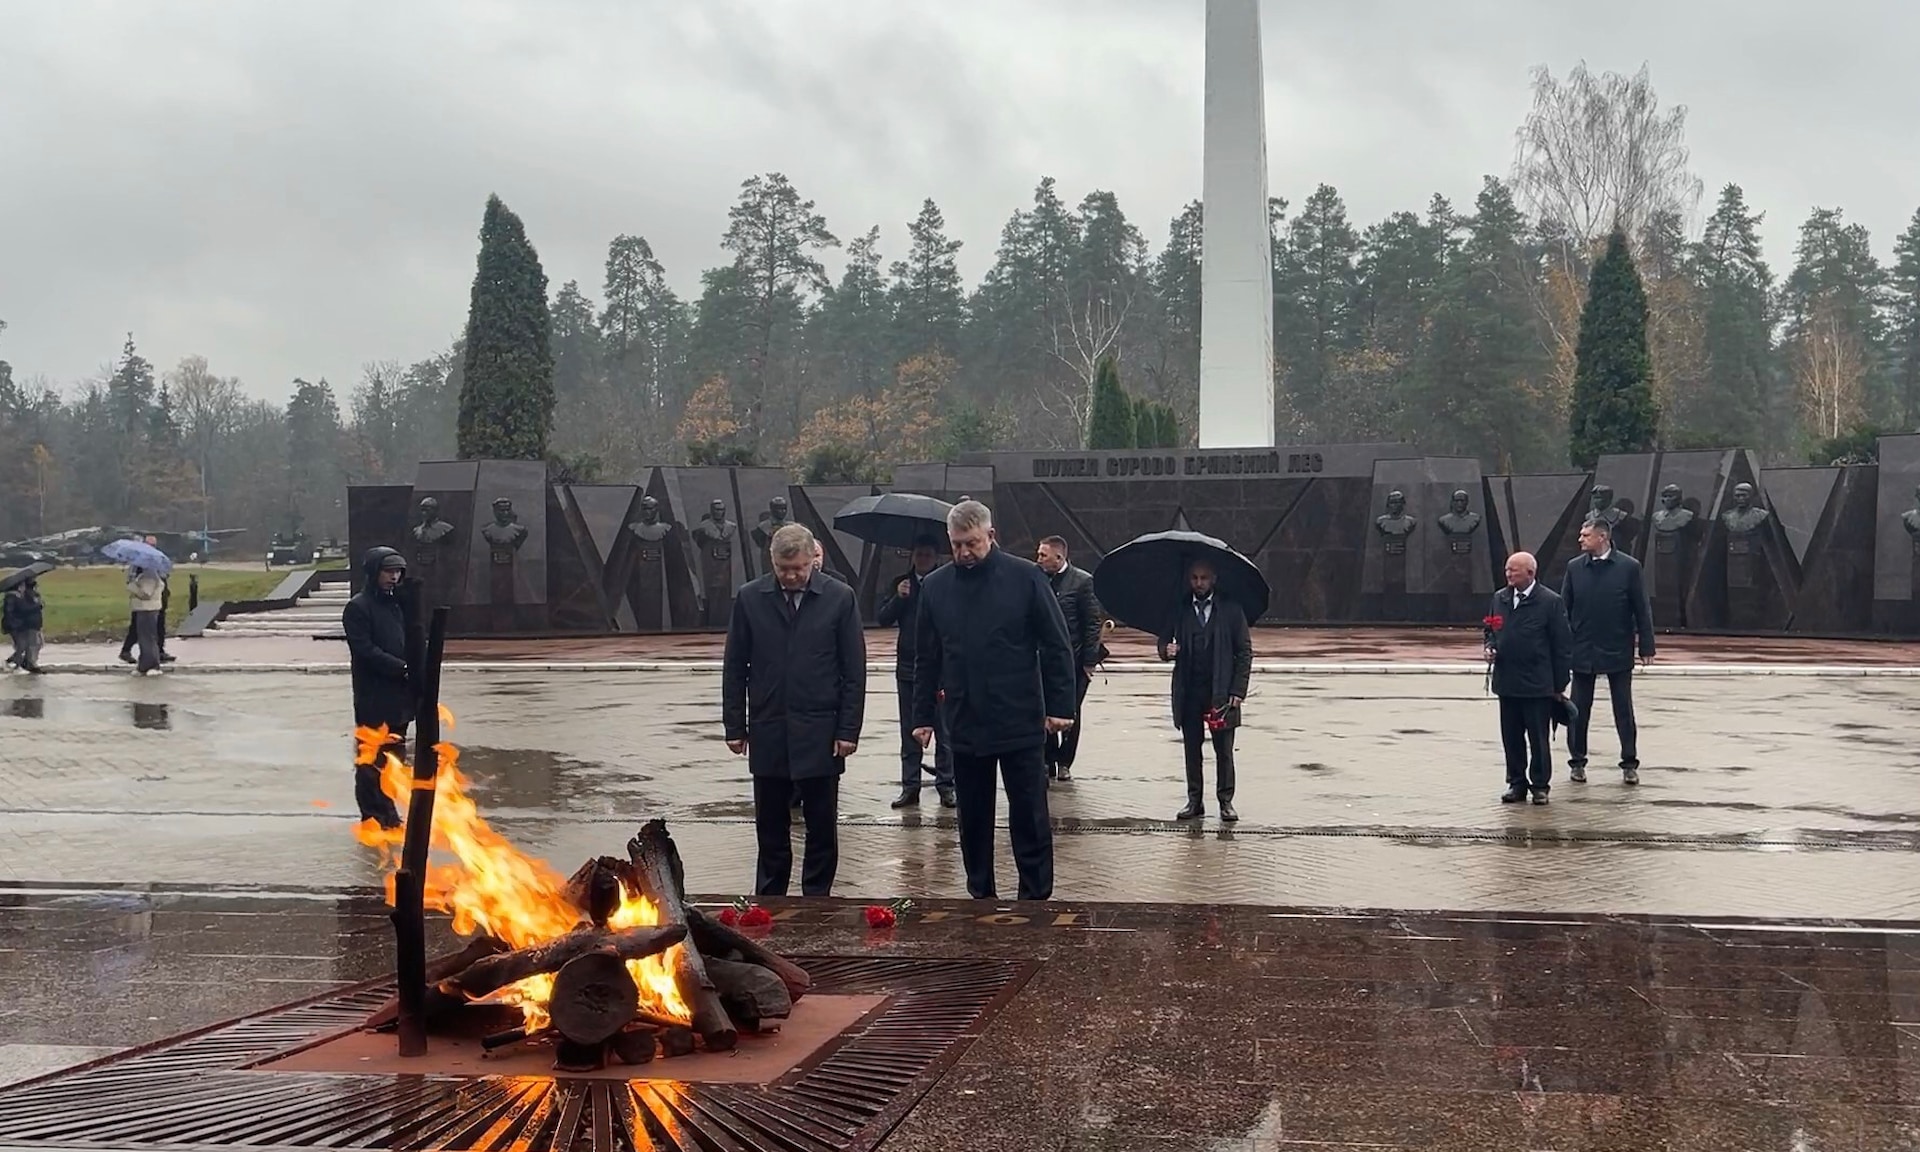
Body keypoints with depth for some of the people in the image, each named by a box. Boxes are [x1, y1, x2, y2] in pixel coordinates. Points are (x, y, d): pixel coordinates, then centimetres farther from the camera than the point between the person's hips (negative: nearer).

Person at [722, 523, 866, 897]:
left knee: (822, 825, 6)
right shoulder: (750, 598, 1)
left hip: (820, 734, -1)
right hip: (767, 734, 1)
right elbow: (734, 667, 5)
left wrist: (848, 729, -6)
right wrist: (735, 726, 2)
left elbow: (854, 670, -2)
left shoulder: (839, 598, -3)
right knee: (770, 825, 10)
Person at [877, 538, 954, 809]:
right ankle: (910, 786, 14)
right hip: (908, 667, 4)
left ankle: (946, 786, 7)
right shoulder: (902, 583, 8)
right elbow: (884, 619, 3)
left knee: (944, 730, 0)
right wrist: (897, 598, -13)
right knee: (909, 730, 9)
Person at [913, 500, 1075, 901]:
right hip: (965, 727, 3)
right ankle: (980, 897, 22)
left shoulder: (1026, 578, -5)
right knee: (973, 821, 11)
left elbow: (1056, 646, -3)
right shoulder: (935, 586, 4)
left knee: (1030, 819, 3)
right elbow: (926, 658, 10)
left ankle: (1036, 899, 12)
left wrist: (1060, 706, -7)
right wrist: (922, 716, 8)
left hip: (1021, 725, -3)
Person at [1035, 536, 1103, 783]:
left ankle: (1064, 764, 17)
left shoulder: (1082, 581, -7)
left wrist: (1089, 661, -10)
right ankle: (1049, 761, 15)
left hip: (1073, 660, -3)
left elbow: (1093, 623, -6)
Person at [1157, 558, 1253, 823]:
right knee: (1192, 748, 7)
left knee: (1224, 749, 2)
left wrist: (1238, 691, -6)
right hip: (1188, 692, 2)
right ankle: (1195, 801, 14)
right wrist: (1166, 649, -13)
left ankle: (1226, 801, 10)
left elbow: (1245, 652, 1)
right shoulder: (1179, 610, 6)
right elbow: (1164, 639, 13)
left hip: (1221, 692, -2)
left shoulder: (1231, 610, 1)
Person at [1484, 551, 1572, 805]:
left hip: (1538, 685, -5)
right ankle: (1516, 783, 21)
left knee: (1538, 738, 3)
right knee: (1511, 737, 10)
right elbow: (1489, 629, 22)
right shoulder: (1499, 599, 8)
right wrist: (1490, 646, -2)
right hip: (1507, 682, 5)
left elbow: (1562, 644, -5)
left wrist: (1559, 684, -5)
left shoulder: (1550, 601, -8)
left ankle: (1540, 785, 14)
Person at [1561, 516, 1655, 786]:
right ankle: (1577, 762, 19)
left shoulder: (1629, 567, -7)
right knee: (1579, 710, 7)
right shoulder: (1575, 568, 0)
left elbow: (1642, 610, -4)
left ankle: (1629, 763, 15)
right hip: (1582, 652, 2)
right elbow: (1564, 609, 3)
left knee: (1624, 710, 6)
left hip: (1618, 652, -2)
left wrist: (1646, 647, -6)